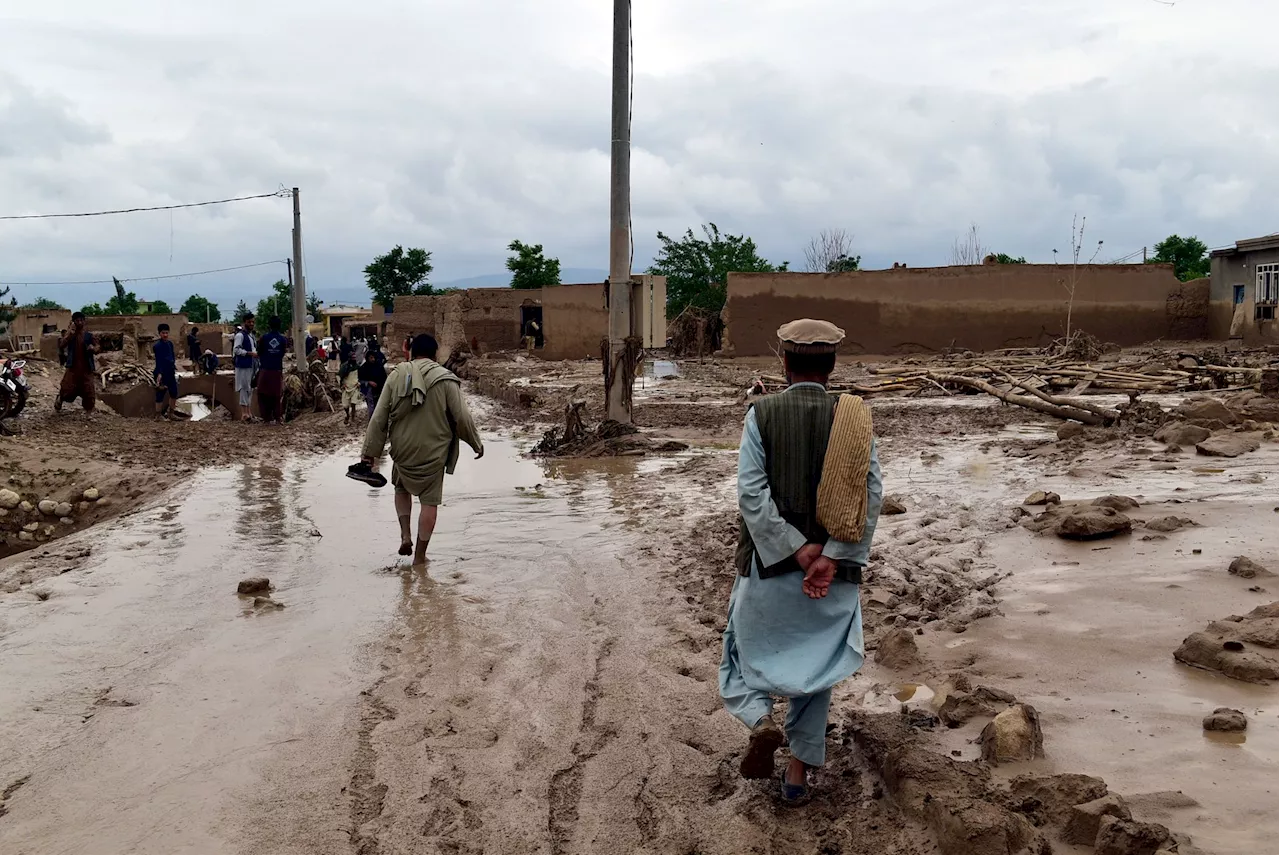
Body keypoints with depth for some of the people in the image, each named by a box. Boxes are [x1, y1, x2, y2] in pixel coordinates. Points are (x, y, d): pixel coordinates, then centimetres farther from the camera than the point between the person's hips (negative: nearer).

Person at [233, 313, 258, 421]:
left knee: (250, 388, 13)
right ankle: (243, 413, -7)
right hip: (243, 366, -9)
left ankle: (248, 411, 21)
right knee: (244, 388, -8)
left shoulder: (251, 335, 17)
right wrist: (250, 353, -21)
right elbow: (236, 349, -20)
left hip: (252, 366, 9)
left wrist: (256, 353, 11)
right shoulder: (240, 335, -11)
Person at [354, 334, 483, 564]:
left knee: (402, 488, 28)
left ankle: (405, 535, 15)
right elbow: (462, 417, -8)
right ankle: (420, 555, 12)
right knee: (429, 501, 9)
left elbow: (379, 418, -2)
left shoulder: (397, 376, -3)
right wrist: (476, 443, 7)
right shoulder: (445, 380, -9)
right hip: (433, 452, -2)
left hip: (403, 450, 2)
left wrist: (369, 452, 4)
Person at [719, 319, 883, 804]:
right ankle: (799, 770, 19)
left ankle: (760, 720, -8)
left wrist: (797, 550, -12)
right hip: (834, 573, 2)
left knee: (748, 653, 18)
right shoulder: (853, 419, -2)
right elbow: (871, 496, -11)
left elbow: (752, 493, -15)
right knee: (816, 664, 16)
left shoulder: (762, 414, -7)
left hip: (770, 565, -2)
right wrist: (830, 558, -14)